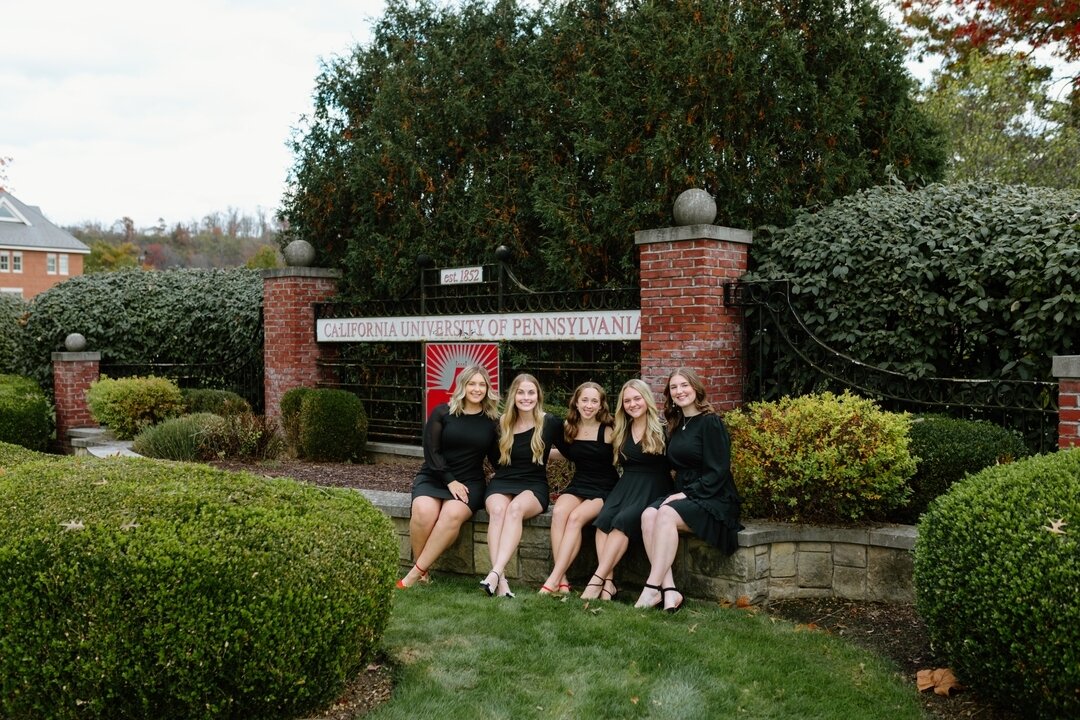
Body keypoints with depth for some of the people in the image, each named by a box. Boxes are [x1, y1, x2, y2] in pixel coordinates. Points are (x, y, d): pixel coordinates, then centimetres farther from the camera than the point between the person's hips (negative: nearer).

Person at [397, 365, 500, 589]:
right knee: (424, 512, -33)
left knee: (453, 514, -33)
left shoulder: (492, 421, 9)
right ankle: (420, 570, -13)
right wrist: (450, 481, -12)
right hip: (434, 477, 0)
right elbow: (431, 451, -2)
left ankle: (416, 573, -24)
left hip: (470, 481, 0)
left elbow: (497, 459, 14)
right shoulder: (442, 413, 4)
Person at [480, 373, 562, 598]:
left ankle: (495, 573, -46)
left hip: (534, 486, -2)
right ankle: (501, 580, -43)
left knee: (516, 508, -36)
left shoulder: (550, 423, 0)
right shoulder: (502, 424, 7)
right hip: (502, 483, 2)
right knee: (497, 509, -33)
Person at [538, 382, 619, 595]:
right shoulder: (568, 428, 7)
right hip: (578, 485, 4)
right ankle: (562, 579, -33)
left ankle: (554, 578, -30)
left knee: (576, 517, -31)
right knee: (559, 512, -28)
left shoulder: (608, 431, -6)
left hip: (604, 489, -4)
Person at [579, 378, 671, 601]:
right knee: (603, 520, -26)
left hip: (652, 488, -5)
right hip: (626, 485, 5)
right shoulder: (621, 431, 17)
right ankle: (608, 581, -31)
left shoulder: (661, 429, -1)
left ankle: (597, 580, -32)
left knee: (623, 521, -31)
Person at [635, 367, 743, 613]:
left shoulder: (710, 422, -6)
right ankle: (669, 591, -31)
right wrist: (677, 493, 1)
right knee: (648, 514, -24)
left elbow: (718, 472, -13)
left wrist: (687, 494, -18)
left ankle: (652, 589, -33)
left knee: (666, 514, -33)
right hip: (682, 495, 6)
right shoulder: (676, 425, 16)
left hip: (713, 499, -6)